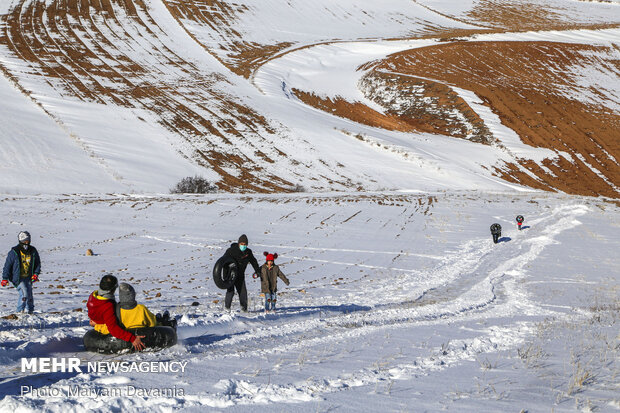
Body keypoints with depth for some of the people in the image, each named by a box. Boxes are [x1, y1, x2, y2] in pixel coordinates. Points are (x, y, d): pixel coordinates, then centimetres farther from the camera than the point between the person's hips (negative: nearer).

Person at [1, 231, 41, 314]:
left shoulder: (33, 251, 2)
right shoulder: (14, 252, -11)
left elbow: (38, 264, 13)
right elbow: (7, 265, -5)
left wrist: (36, 274, -1)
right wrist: (5, 278, -6)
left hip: (28, 278, 4)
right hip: (18, 278, -4)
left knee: (30, 295, 3)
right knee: (24, 293, -19)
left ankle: (31, 310, 22)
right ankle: (20, 311, -4)